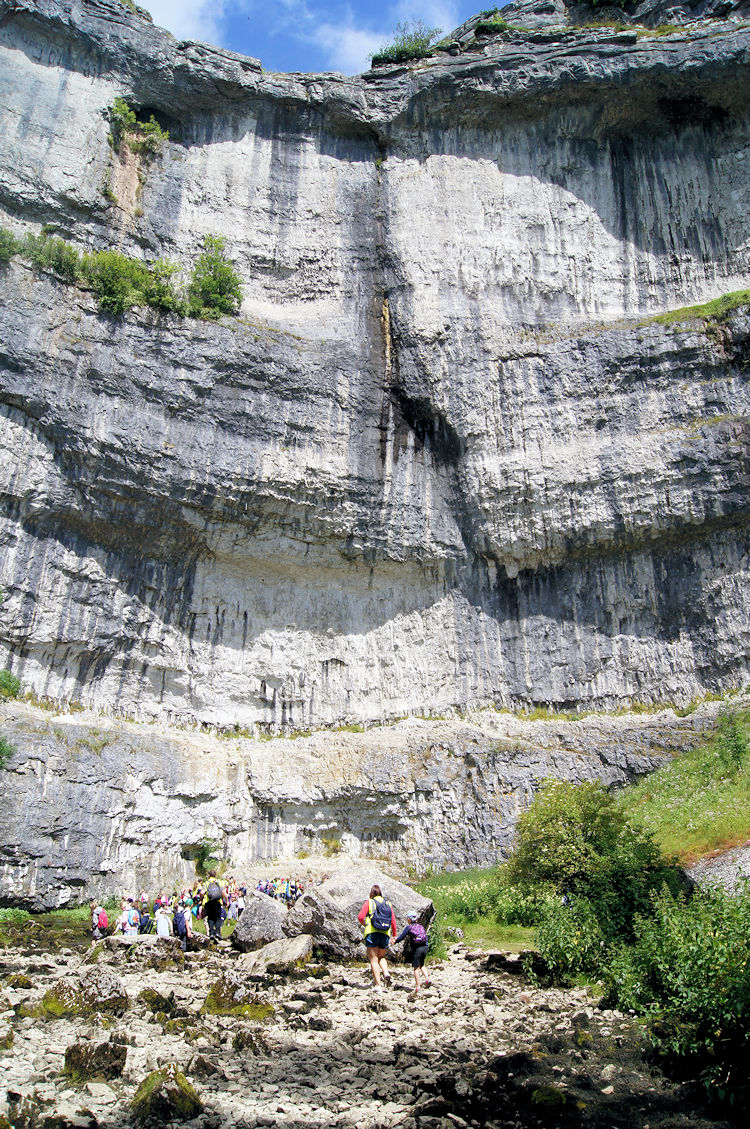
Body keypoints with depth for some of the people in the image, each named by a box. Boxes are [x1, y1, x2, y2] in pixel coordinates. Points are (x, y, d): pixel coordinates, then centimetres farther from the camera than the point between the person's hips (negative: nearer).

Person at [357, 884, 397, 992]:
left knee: (373, 960, 0)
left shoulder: (369, 902, 2)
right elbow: (393, 922, 10)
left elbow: (360, 917, -8)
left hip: (372, 933, -4)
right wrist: (394, 936, 19)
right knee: (381, 957, 22)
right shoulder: (388, 904, 13)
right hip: (385, 935, 4)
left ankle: (378, 985, -8)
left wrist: (365, 924, 12)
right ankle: (386, 972, -5)